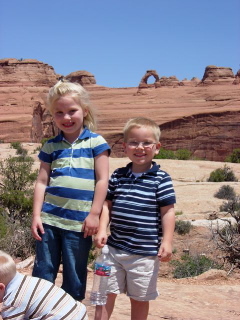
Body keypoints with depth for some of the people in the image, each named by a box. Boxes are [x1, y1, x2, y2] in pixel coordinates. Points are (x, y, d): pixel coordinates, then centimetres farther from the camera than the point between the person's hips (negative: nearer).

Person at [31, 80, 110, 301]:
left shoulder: (95, 142, -1)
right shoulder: (51, 146, 8)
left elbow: (102, 180, -4)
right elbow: (42, 182, 7)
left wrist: (94, 214, -8)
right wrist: (36, 215, 1)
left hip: (79, 222, -3)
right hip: (49, 219, 3)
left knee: (74, 277, 9)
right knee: (43, 272, 10)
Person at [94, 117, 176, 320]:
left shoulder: (161, 179, -7)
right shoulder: (118, 176, 4)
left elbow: (167, 212, -7)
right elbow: (107, 205, 9)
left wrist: (167, 242, -12)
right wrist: (102, 230, -2)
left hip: (145, 252, -3)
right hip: (115, 247, 4)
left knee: (140, 298, 11)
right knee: (106, 291, 10)